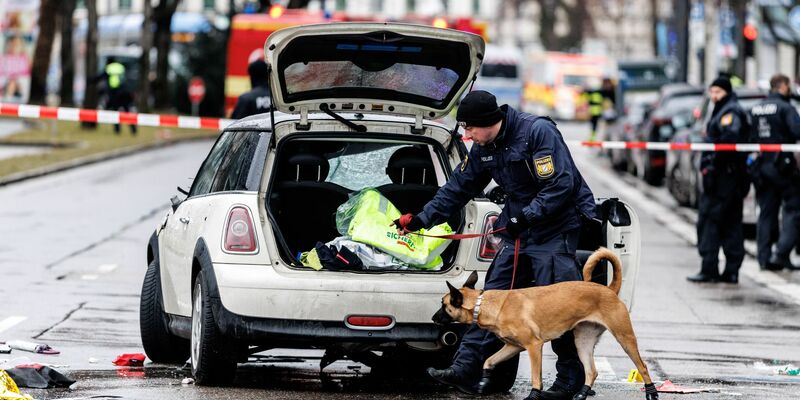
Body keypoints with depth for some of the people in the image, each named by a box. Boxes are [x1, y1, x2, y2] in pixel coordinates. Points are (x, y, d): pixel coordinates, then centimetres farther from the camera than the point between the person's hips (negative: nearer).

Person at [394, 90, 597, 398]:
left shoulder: (538, 131, -19)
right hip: (520, 230, 8)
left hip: (558, 226, -8)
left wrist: (525, 217, -25)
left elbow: (561, 185, -24)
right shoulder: (483, 149, 6)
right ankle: (466, 370, 1)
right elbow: (458, 188, 16)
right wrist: (422, 219, 12)